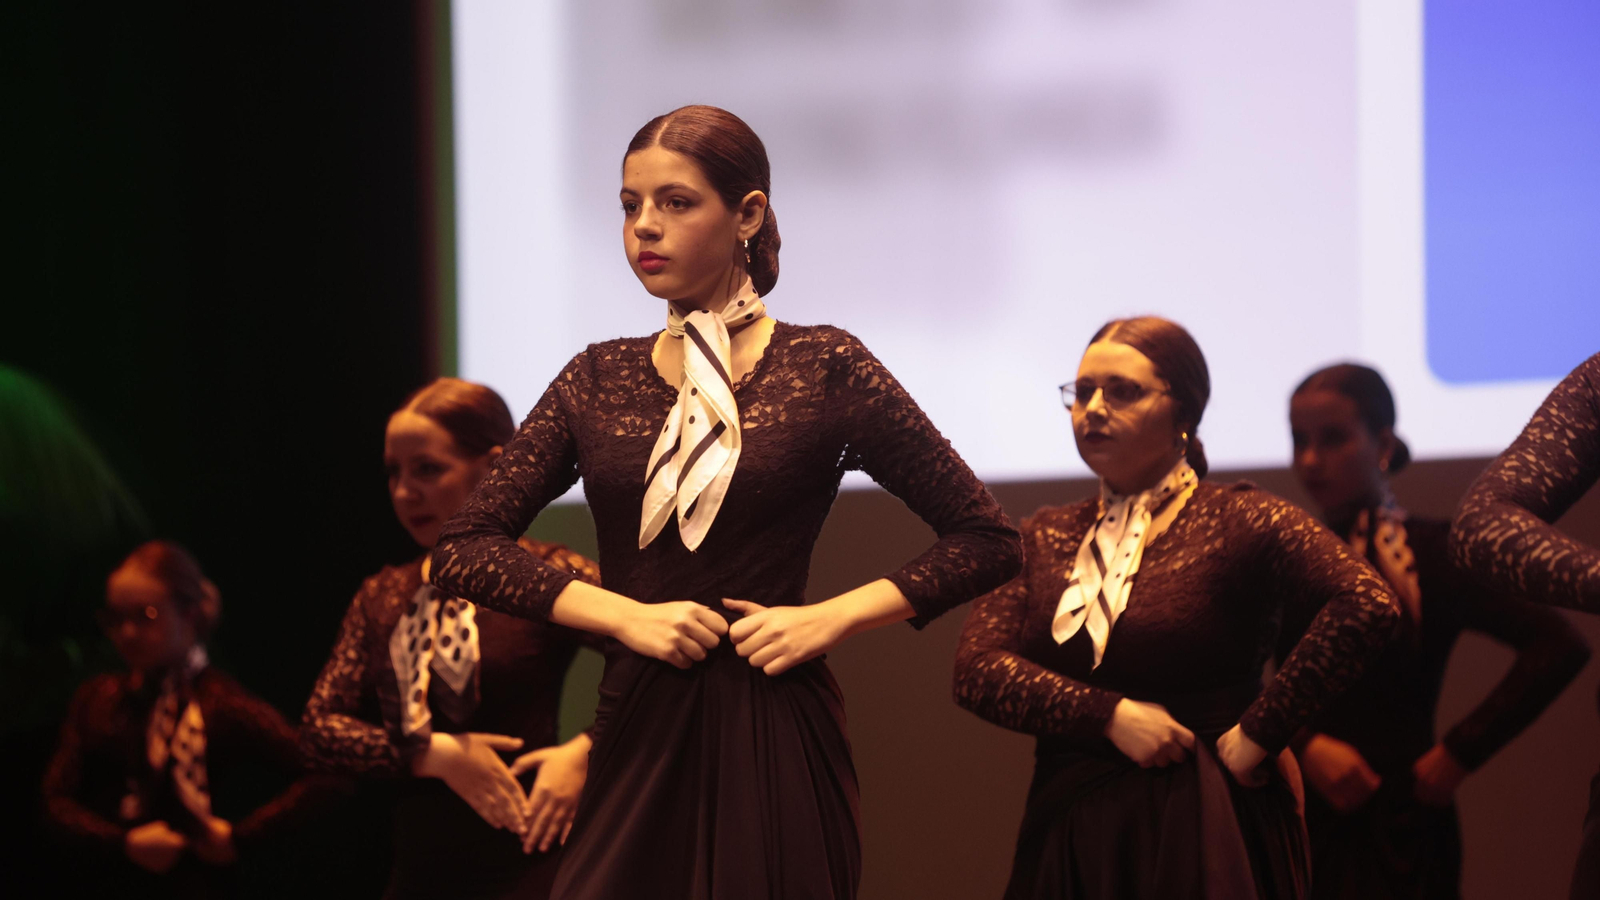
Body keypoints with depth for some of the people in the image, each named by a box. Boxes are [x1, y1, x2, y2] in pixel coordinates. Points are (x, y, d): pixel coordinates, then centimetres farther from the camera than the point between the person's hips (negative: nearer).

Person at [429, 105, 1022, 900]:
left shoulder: (823, 369, 0)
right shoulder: (600, 380, 9)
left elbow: (986, 540, 1)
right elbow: (461, 551, 4)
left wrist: (829, 619, -10)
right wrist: (626, 615, -9)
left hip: (772, 743, -3)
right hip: (634, 743, 3)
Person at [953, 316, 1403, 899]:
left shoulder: (1236, 522, -5)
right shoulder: (1044, 540, 11)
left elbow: (1369, 606, -20)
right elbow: (977, 670, -2)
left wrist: (1260, 734, -17)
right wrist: (1111, 716, -16)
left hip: (1201, 837, -4)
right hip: (1067, 842, 4)